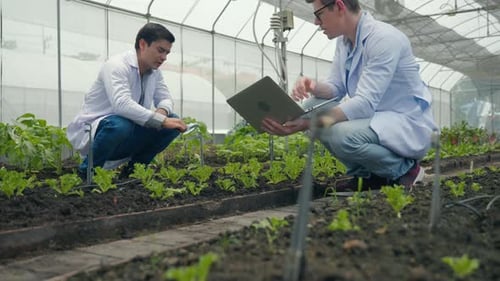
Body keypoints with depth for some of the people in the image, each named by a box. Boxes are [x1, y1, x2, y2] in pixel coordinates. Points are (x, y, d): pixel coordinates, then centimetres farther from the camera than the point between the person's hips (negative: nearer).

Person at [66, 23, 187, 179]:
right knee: (120, 125, -40)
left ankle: (133, 169, 6)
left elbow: (165, 99, 10)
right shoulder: (117, 65, -20)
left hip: (127, 135, 7)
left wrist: (162, 112, -16)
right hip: (90, 131, -7)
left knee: (173, 123, -8)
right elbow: (122, 104, -35)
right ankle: (87, 171, -12)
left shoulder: (154, 72, 4)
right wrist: (161, 120, -37)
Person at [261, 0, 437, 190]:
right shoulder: (344, 40, 4)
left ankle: (405, 171, -5)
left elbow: (365, 104, -30)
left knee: (341, 135, -33)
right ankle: (368, 174, 3)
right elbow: (336, 88, 9)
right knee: (311, 106, -7)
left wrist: (308, 124, -39)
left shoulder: (384, 38, -22)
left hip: (408, 125, -8)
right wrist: (314, 87, -16)